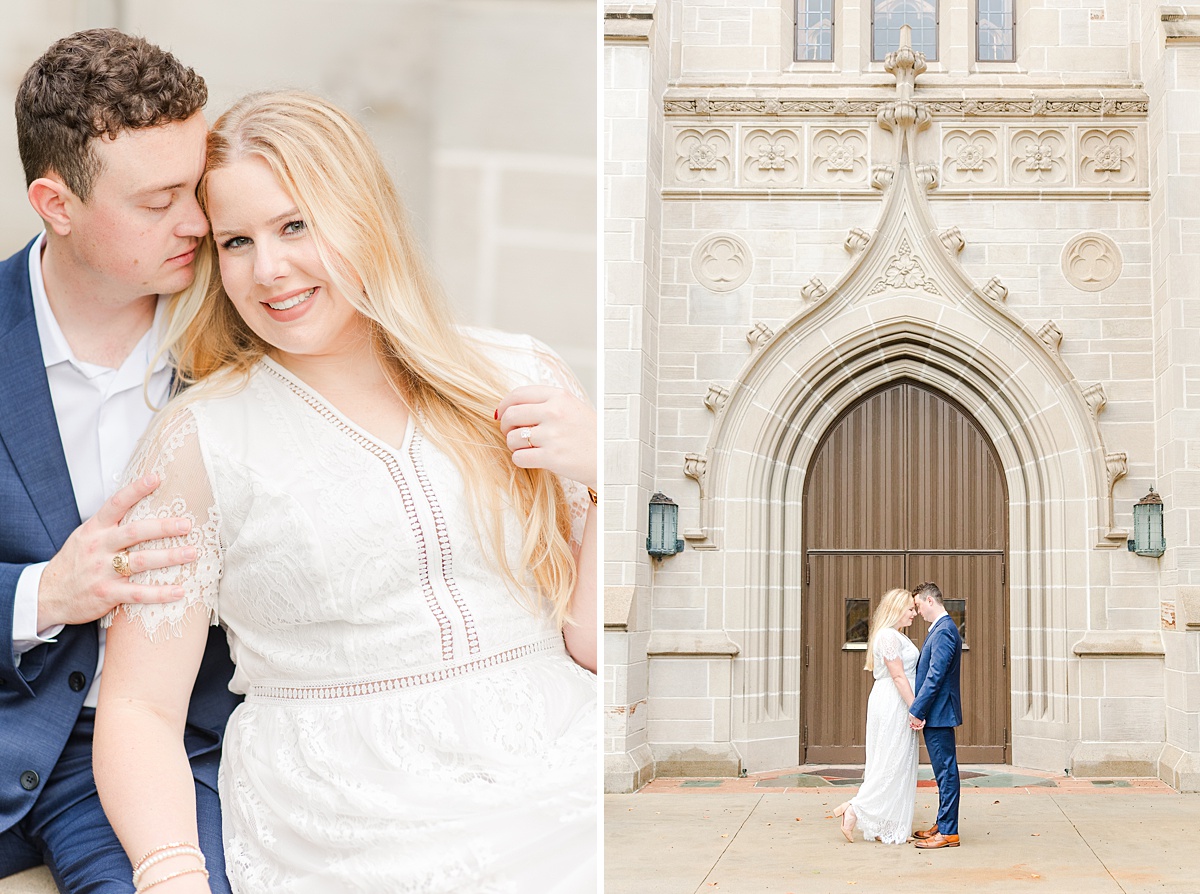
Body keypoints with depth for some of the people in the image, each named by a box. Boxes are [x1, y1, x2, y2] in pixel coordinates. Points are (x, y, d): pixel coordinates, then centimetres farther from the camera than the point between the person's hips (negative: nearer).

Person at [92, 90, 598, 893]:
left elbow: (596, 645, 10)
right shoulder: (201, 437, 4)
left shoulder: (521, 380, 9)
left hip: (570, 822, 2)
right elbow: (139, 709, 2)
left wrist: (606, 473, -5)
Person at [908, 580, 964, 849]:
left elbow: (935, 675, -22)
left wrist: (916, 710, -20)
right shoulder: (941, 629, 16)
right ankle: (942, 825, 22)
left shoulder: (944, 631, -17)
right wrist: (919, 708, 16)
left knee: (946, 771, -6)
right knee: (944, 770, 15)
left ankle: (948, 832, -3)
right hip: (935, 714, 11)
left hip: (938, 713, -11)